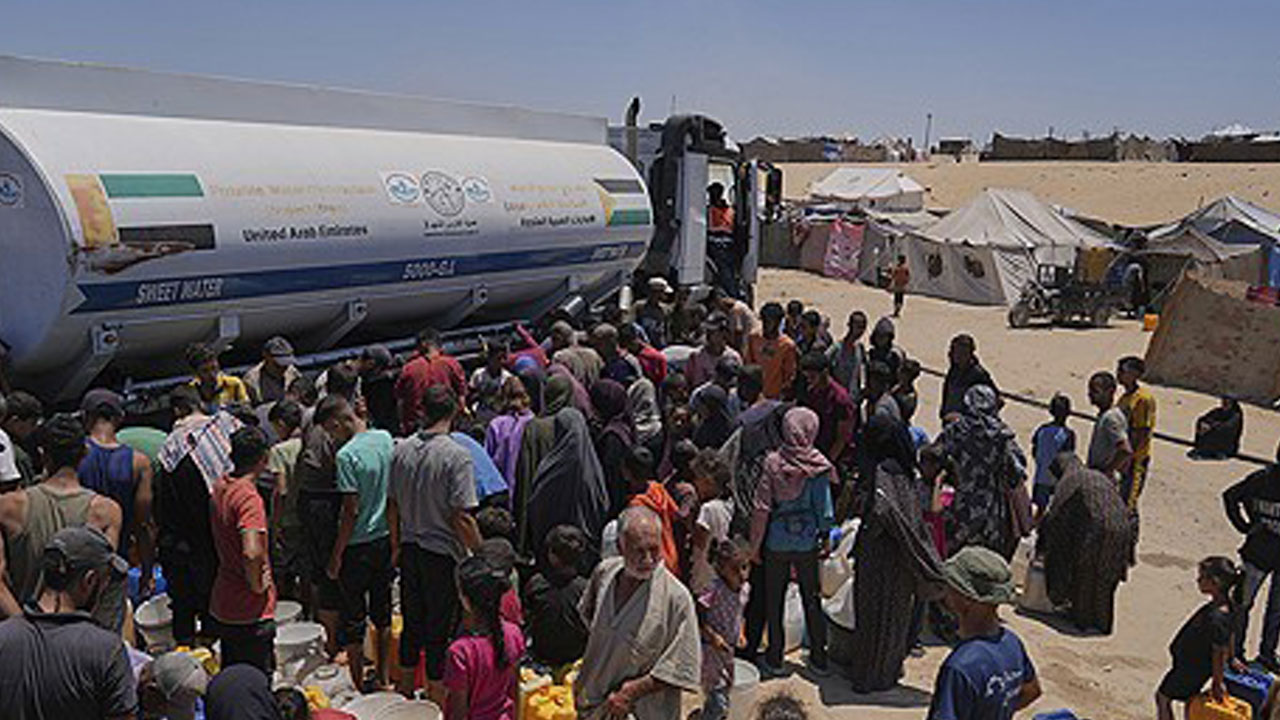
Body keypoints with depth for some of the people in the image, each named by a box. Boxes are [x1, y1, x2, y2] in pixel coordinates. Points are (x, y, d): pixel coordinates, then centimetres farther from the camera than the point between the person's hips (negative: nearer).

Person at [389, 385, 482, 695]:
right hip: (443, 554, -5)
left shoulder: (401, 450, -1)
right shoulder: (457, 456, -18)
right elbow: (462, 518, -21)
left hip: (409, 550, 6)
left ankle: (404, 696, 32)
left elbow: (392, 506, 7)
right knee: (440, 632, 6)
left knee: (412, 625, 19)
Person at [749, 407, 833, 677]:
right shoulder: (819, 467, -12)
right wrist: (825, 538, 7)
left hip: (777, 541, -1)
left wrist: (754, 545, -2)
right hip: (808, 542, 1)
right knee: (812, 598, 16)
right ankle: (819, 657, 24)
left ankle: (774, 657, 22)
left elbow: (762, 508, -11)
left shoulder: (773, 462, -13)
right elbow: (825, 508, -7)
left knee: (774, 599, 14)